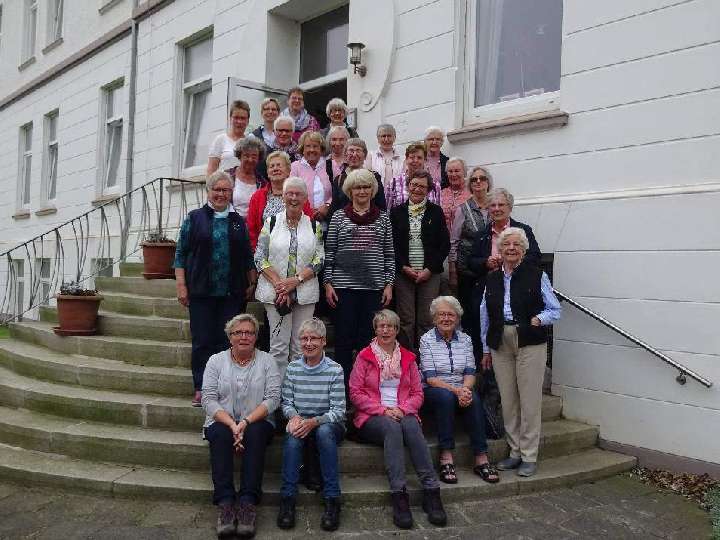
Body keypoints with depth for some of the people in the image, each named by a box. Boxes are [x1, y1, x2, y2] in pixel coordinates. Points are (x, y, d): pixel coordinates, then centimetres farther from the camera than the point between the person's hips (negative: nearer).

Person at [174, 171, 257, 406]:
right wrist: (181, 285, -3)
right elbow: (181, 254, 3)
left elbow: (248, 257, 15)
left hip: (232, 293, 2)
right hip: (201, 291, -2)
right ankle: (201, 389, 10)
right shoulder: (195, 218, 4)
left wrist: (252, 283, 9)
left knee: (228, 341, 2)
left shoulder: (239, 221, 12)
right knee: (202, 341, 2)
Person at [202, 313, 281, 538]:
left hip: (257, 422, 0)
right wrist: (232, 425, -18)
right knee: (220, 434, -31)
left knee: (256, 434, -32)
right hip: (222, 421, 1)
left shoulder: (266, 361, 5)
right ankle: (225, 503, -31)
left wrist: (246, 422, -19)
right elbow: (209, 400, -3)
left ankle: (248, 502, -31)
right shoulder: (216, 361, 6)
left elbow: (272, 398, -5)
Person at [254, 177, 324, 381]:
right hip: (275, 291, -1)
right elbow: (260, 258, 0)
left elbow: (319, 259, 1)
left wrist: (296, 280, -12)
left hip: (305, 292, 1)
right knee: (278, 345, -1)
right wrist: (278, 284, -11)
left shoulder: (314, 226, 7)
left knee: (301, 346, 4)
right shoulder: (271, 223, 5)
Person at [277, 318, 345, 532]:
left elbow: (338, 411, -9)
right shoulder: (293, 368, 4)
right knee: (293, 436, -32)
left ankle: (332, 500, -29)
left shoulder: (335, 370, -6)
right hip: (300, 422, 2)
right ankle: (287, 500, -27)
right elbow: (286, 402, 6)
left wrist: (313, 422, -25)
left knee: (323, 432, -36)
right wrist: (294, 416, -17)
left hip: (328, 424, -2)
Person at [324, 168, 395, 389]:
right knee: (344, 337, 3)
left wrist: (389, 284, 3)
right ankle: (342, 385, 14)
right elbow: (329, 253, 4)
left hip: (374, 287, 1)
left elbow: (389, 255, 9)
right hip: (344, 286, -1)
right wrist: (328, 284, -2)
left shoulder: (383, 218, 8)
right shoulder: (338, 217, 4)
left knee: (368, 337, 4)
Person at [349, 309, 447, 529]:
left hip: (403, 414, 2)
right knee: (392, 428, -35)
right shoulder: (364, 356, 7)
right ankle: (399, 494, -41)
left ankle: (431, 492, -36)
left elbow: (417, 393, 13)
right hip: (372, 417, -2)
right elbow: (355, 392, 0)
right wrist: (382, 410, -11)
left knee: (412, 427, -33)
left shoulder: (407, 358, 17)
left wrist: (403, 409, -8)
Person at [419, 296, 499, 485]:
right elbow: (430, 378, -9)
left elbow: (470, 373, 4)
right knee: (446, 396, -35)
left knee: (474, 398, -29)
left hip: (462, 390, 3)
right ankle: (446, 457, -32)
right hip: (434, 391, -3)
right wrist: (456, 390, -21)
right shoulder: (426, 339, -1)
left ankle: (481, 459, -27)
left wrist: (466, 389, -18)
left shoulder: (465, 339, 11)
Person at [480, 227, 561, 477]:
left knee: (530, 400, -1)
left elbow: (556, 310, 2)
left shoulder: (537, 275, 1)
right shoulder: (492, 279, 12)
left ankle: (529, 457, 9)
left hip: (530, 343, -4)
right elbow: (485, 316, 16)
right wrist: (486, 349, 15)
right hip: (500, 344, 4)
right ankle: (515, 451, 21)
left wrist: (539, 318, -19)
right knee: (507, 399, 7)